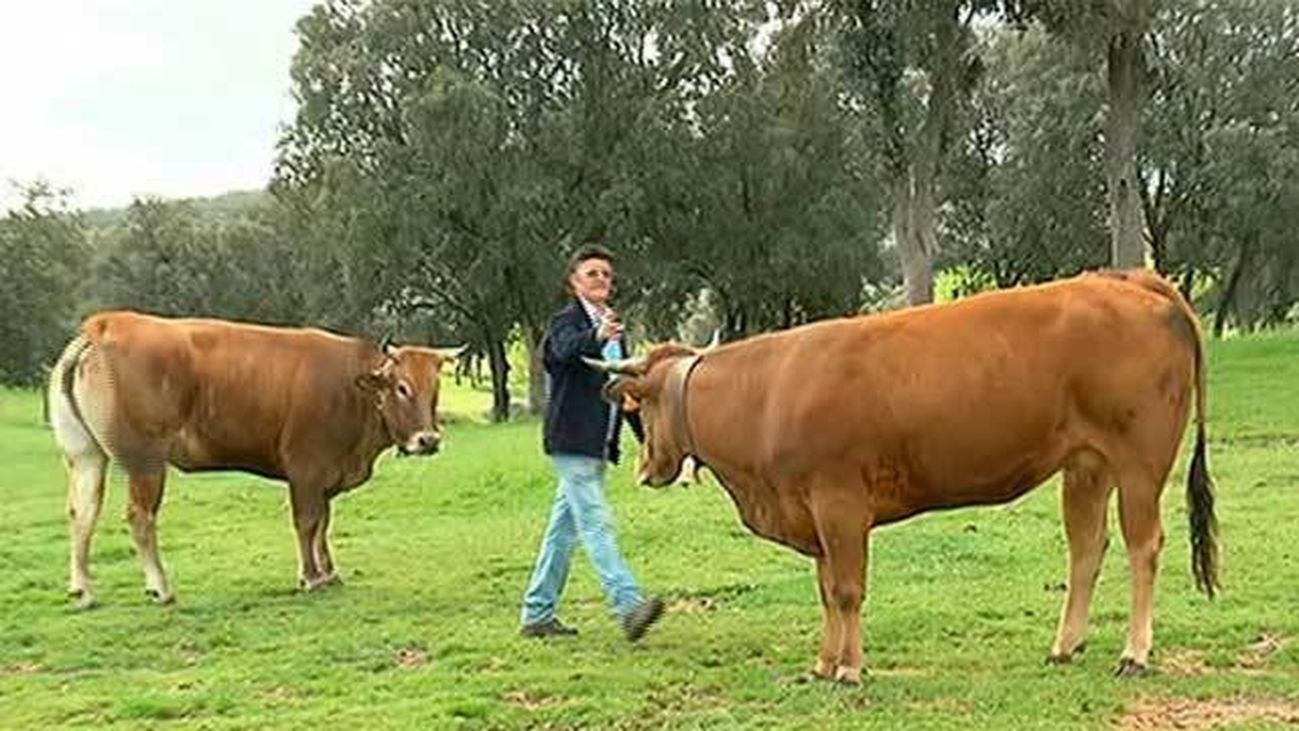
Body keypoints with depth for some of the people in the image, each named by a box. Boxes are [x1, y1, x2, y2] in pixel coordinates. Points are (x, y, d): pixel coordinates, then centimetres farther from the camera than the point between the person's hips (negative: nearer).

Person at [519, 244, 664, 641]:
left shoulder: (615, 329, 18)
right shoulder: (567, 321, -6)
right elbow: (566, 349, -31)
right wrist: (596, 336, -52)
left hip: (597, 445, 9)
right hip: (571, 441, -8)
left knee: (564, 529, 12)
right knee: (597, 526, -13)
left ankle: (537, 614, 19)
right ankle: (629, 606, -20)